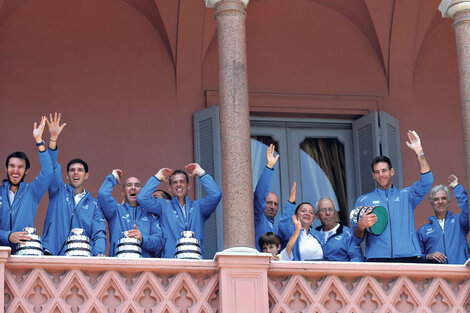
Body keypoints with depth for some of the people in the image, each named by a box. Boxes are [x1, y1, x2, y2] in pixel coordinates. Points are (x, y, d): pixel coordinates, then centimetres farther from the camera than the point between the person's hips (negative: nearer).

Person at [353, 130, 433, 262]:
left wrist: (419, 152, -1)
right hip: (377, 259, -1)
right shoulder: (363, 200, 19)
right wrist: (361, 226, -9)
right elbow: (356, 239, 14)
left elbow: (426, 182, 5)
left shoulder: (406, 195, 21)